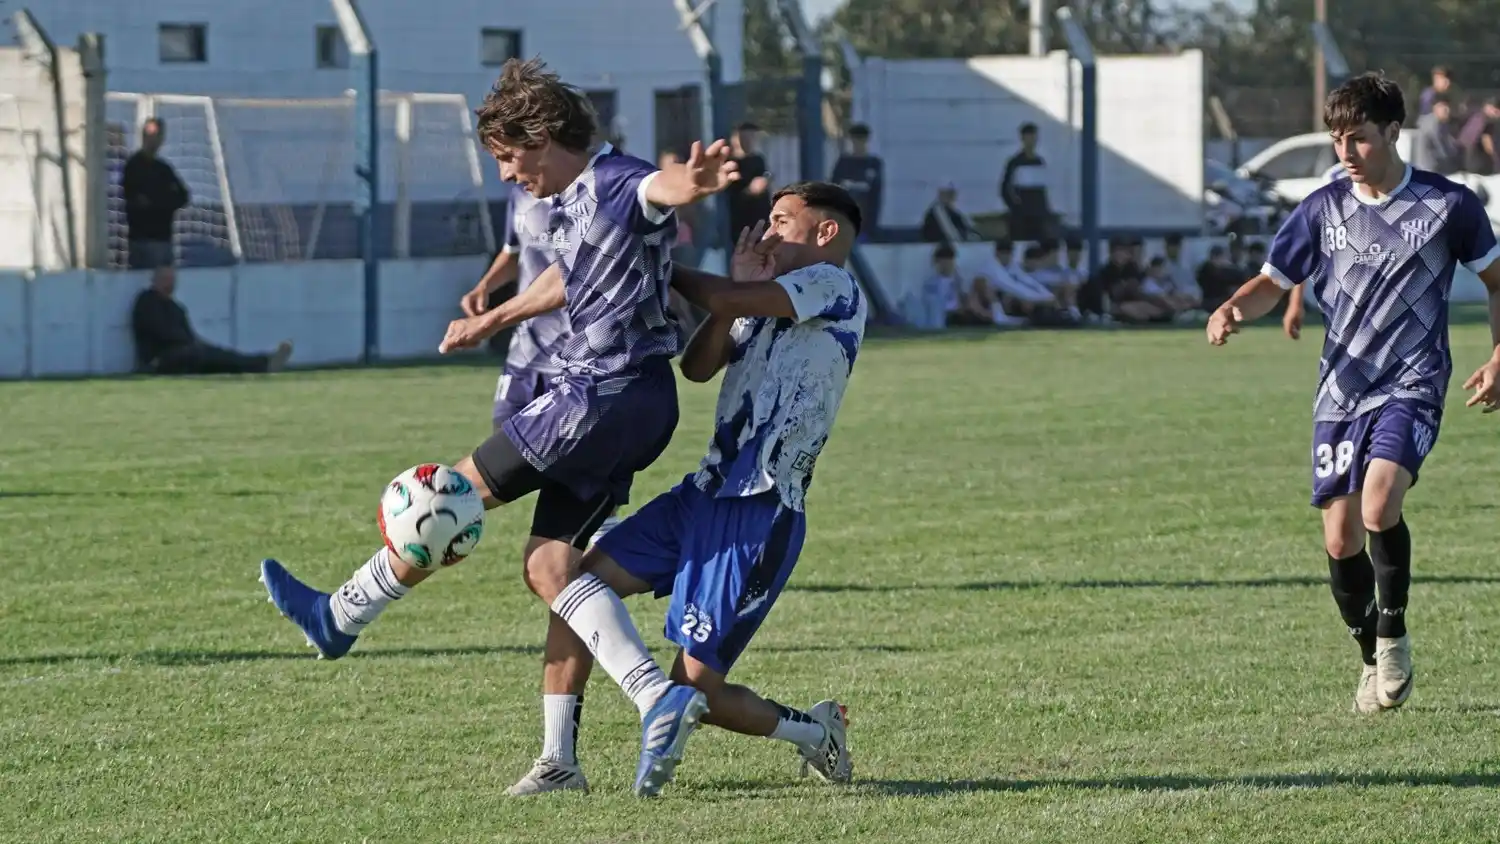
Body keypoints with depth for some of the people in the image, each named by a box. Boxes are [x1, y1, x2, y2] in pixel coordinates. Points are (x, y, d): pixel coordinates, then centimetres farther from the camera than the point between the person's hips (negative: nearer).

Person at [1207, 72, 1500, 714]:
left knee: (1379, 506, -27)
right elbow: (1273, 282, 9)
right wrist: (1232, 310, -13)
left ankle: (1394, 632, -4)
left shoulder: (1448, 205, -3)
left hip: (1412, 385, -4)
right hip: (1340, 392, 4)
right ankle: (1375, 661, 23)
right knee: (1341, 541, 1)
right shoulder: (1323, 209, 3)